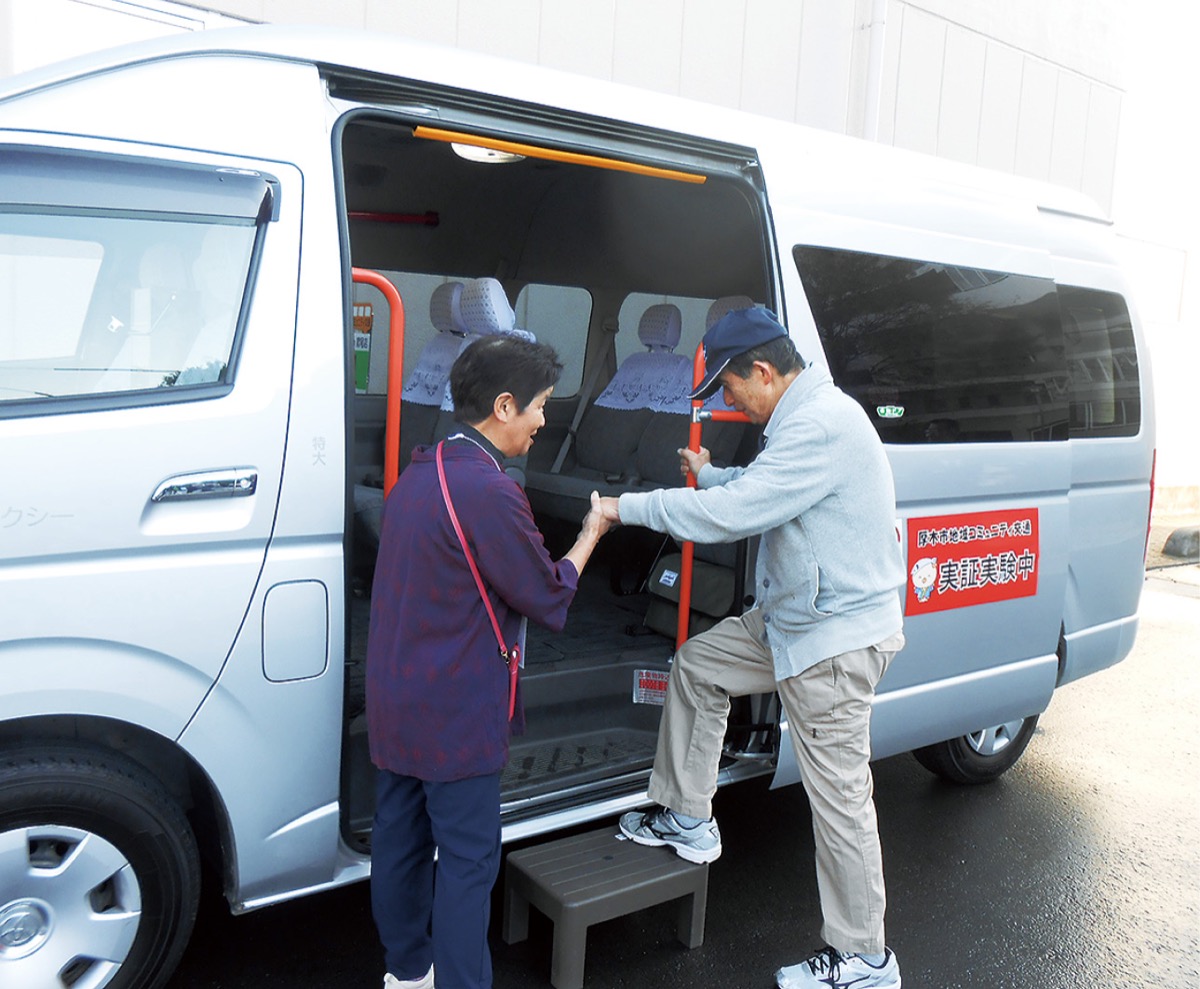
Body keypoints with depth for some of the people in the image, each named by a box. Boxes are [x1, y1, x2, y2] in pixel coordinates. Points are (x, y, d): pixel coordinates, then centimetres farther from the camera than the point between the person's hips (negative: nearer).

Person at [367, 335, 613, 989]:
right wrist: (589, 536, 1)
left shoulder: (418, 473, 7)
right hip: (456, 713, -9)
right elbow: (548, 600, -13)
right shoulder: (490, 491, -22)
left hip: (394, 701, 9)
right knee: (467, 860, 4)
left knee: (400, 836, 19)